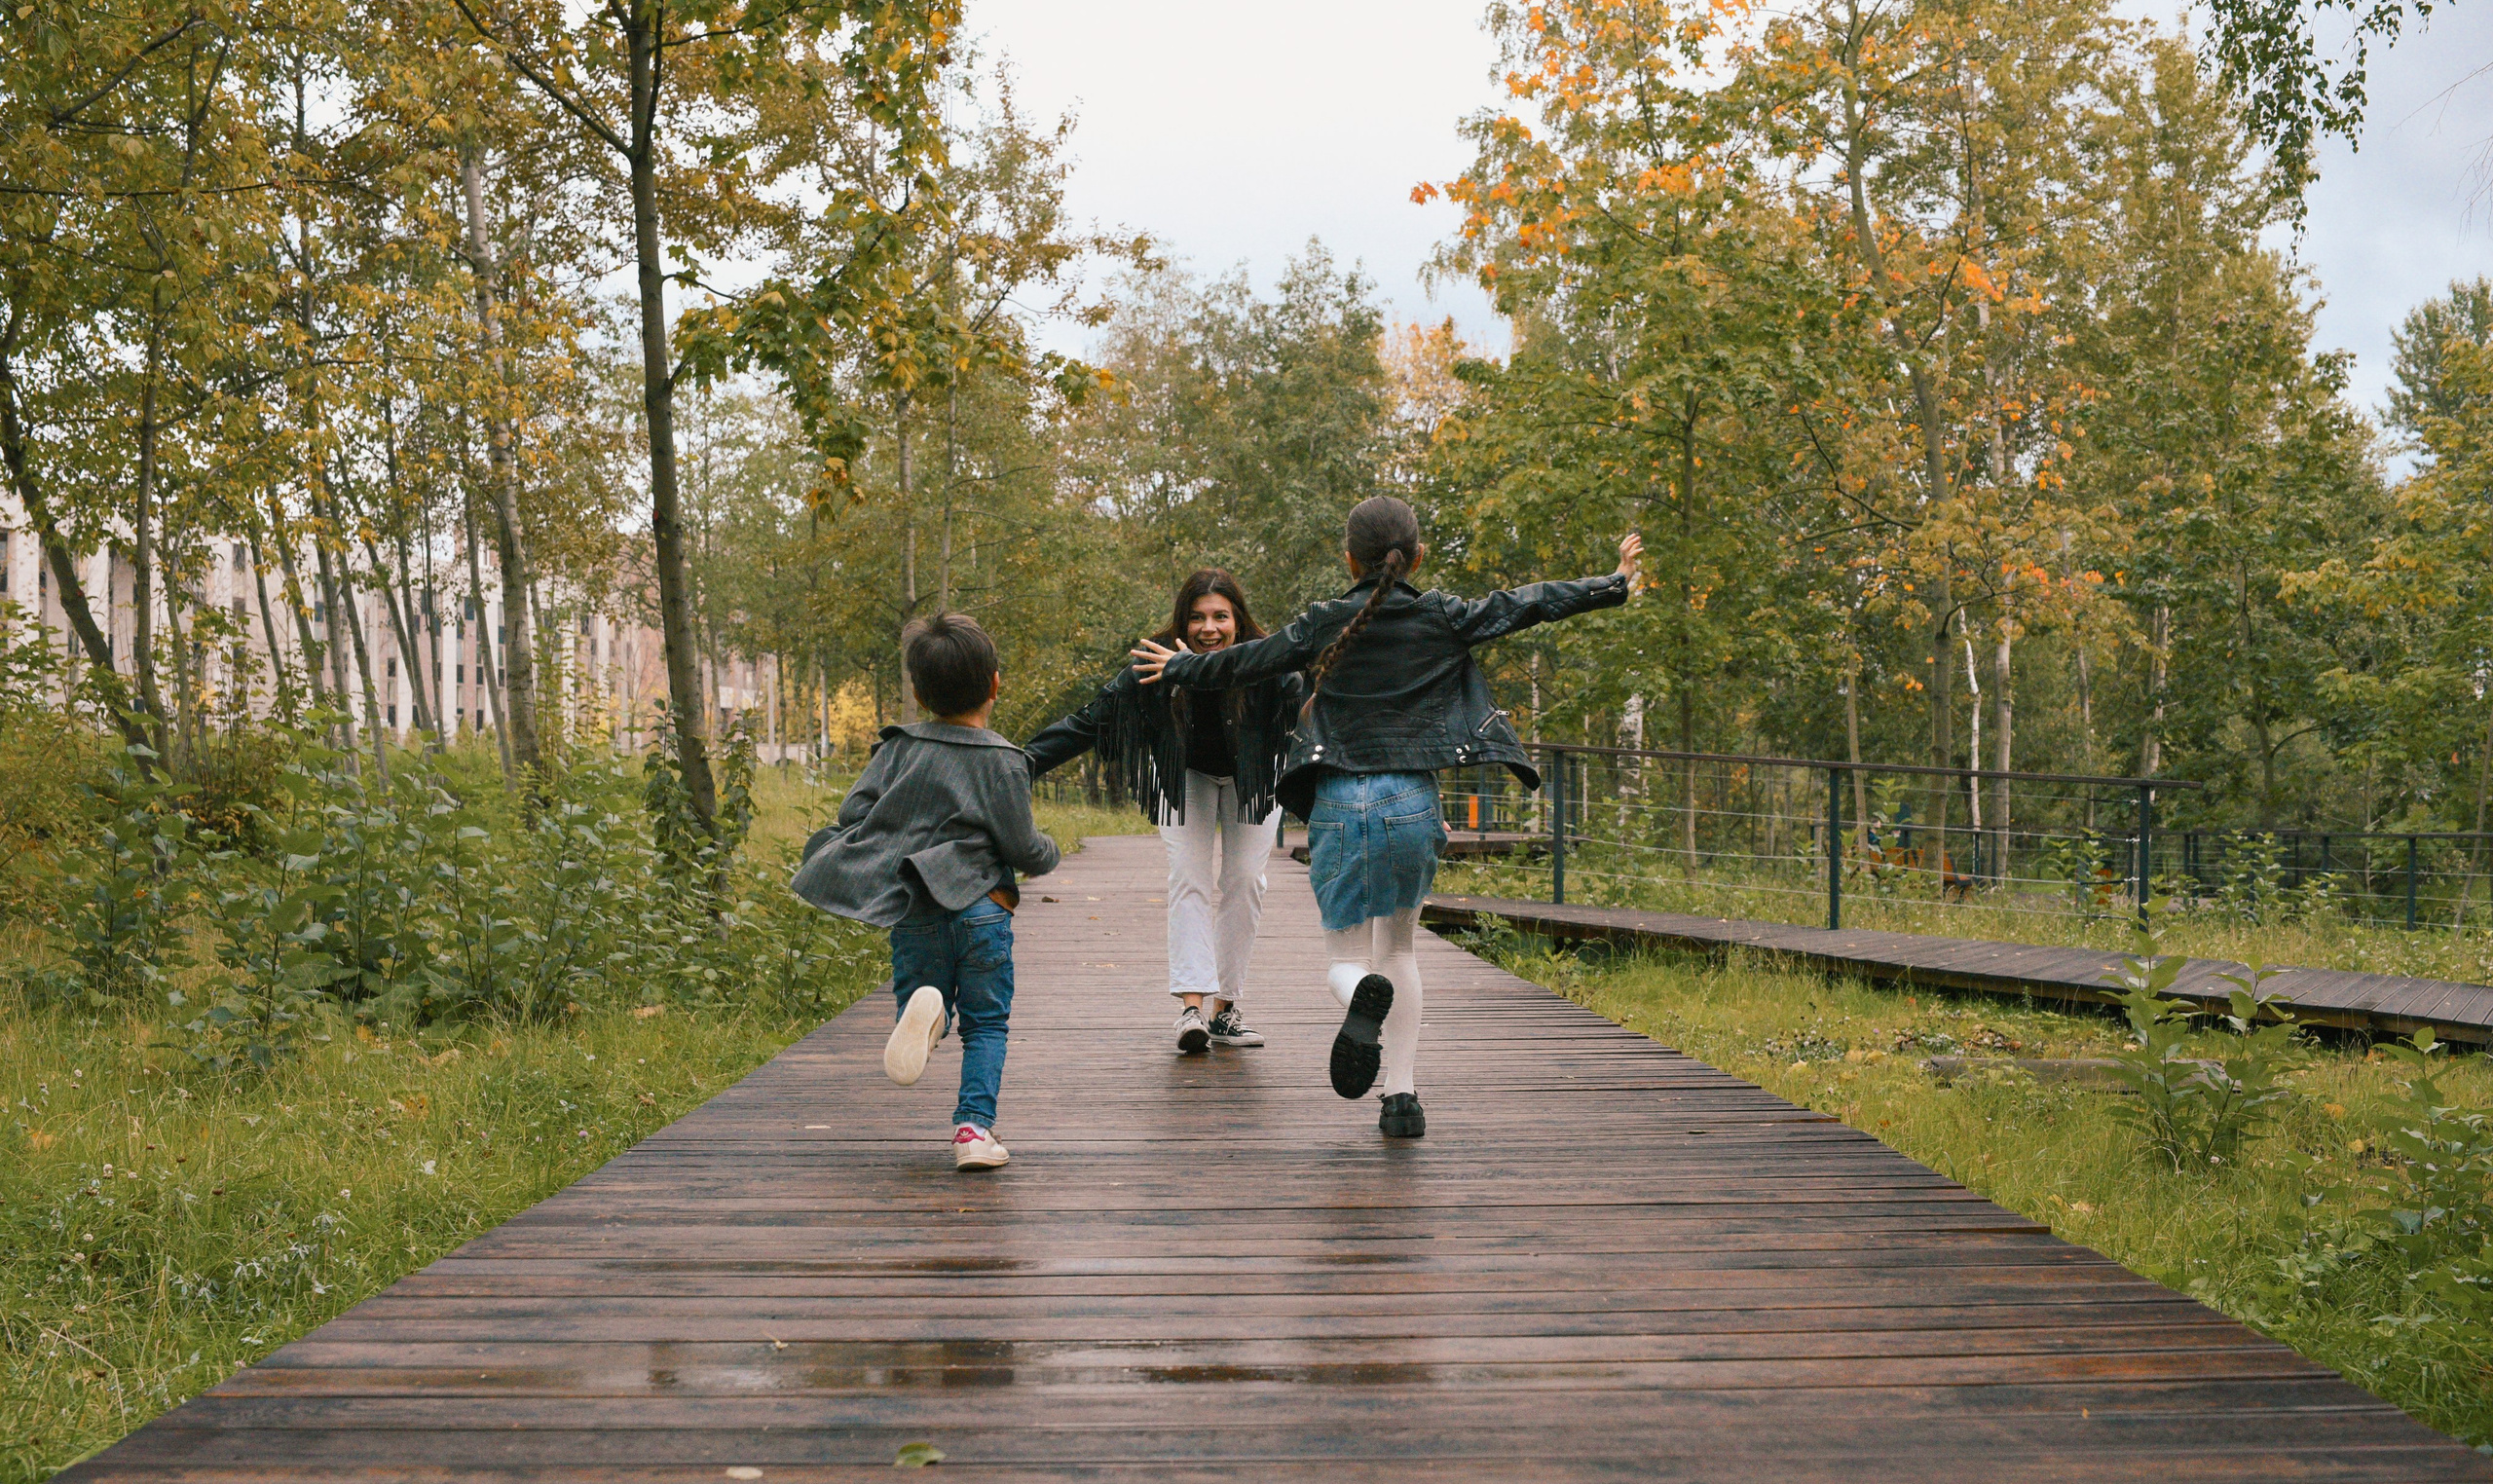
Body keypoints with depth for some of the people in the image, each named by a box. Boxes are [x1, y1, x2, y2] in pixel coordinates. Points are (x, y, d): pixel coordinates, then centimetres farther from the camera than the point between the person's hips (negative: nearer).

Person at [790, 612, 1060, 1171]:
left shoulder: (900, 747, 5)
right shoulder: (1001, 760, -4)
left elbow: (853, 813, 2)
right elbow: (1025, 850, -4)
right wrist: (1049, 851, 19)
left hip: (915, 913, 2)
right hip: (982, 909, -2)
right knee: (986, 1025, 11)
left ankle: (926, 1008, -22)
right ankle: (974, 1126, -2)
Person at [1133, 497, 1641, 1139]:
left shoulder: (1325, 624, 1)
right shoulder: (1443, 619, 2)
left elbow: (1246, 661, 12)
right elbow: (1529, 604, 10)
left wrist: (1178, 668, 30)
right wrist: (1614, 583, 24)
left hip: (1340, 804, -1)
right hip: (1414, 803, 1)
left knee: (1348, 959, 8)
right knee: (1399, 949, 21)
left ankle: (1363, 997, -30)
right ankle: (1403, 1097, 14)